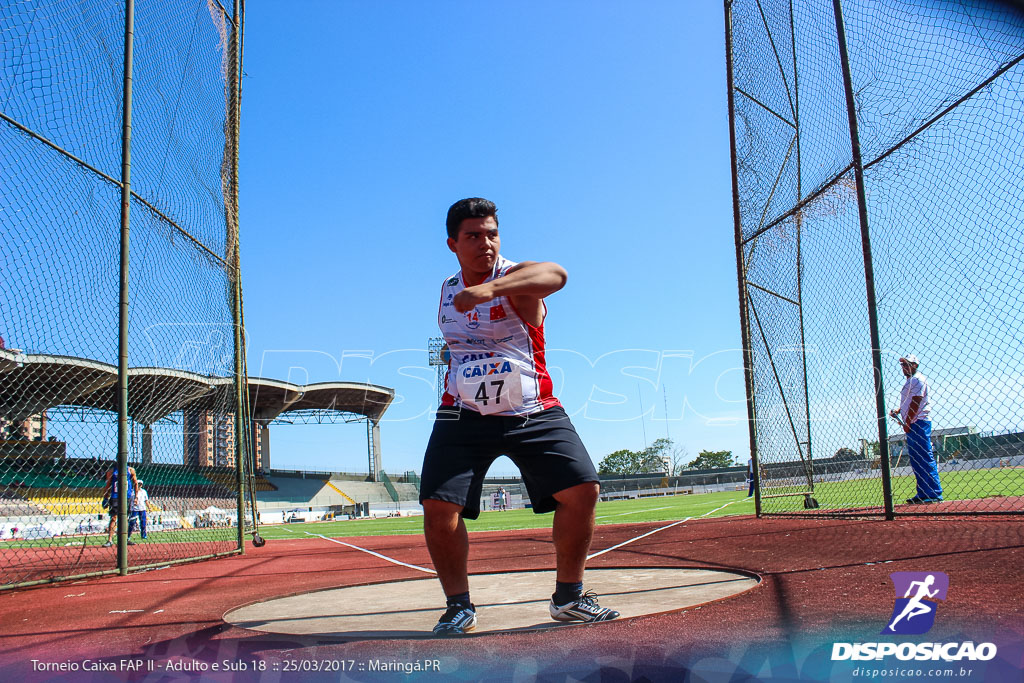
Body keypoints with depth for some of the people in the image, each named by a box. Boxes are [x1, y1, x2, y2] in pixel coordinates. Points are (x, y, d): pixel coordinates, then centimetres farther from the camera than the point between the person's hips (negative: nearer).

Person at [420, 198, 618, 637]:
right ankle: (459, 606, 9)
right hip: (464, 416, 3)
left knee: (582, 490, -12)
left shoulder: (516, 278, -10)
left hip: (534, 414, -2)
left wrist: (491, 288, -52)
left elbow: (554, 275, -37)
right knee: (438, 506, -12)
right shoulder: (448, 290, 8)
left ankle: (568, 597, 10)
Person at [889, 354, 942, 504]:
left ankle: (935, 493, -13)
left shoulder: (918, 379, -8)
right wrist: (898, 410, 10)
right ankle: (923, 493, 13)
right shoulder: (909, 381, 23)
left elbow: (915, 403, -16)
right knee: (915, 460, 10)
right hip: (911, 425, 11)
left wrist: (907, 422, -18)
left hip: (919, 423, -11)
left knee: (925, 459, -12)